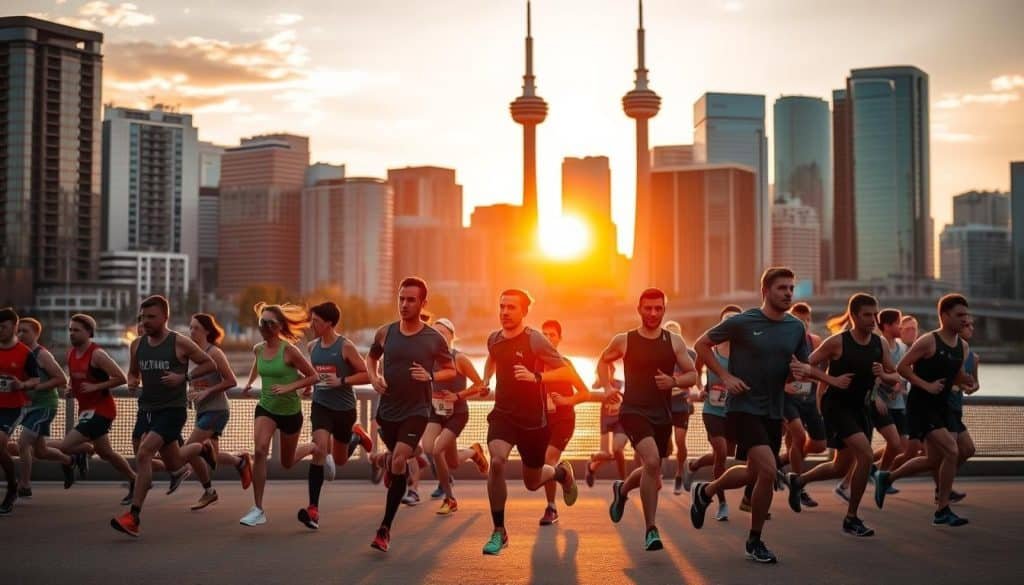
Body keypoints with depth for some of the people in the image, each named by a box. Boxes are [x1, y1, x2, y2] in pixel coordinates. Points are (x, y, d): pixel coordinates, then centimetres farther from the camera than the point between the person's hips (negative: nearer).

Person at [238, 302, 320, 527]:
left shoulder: (288, 350, -18)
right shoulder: (258, 349, -2)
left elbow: (314, 376, -15)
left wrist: (289, 387, -24)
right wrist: (250, 381, 12)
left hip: (290, 411, -3)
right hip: (265, 408, 3)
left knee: (286, 463, 13)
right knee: (259, 451, -22)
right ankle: (258, 510, -15)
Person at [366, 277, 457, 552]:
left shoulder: (434, 339, -7)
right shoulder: (385, 333, -1)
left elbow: (451, 370, 5)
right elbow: (371, 357, 18)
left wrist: (431, 376, -15)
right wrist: (374, 378, -2)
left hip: (416, 411, -3)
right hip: (387, 409, 4)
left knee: (398, 462, -18)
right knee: (393, 458, 18)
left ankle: (385, 529, -9)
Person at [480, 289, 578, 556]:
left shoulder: (535, 340, -13)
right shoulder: (494, 339, 3)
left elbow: (566, 373, -15)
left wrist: (536, 376, -29)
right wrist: (486, 380, 15)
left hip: (533, 419, -3)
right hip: (503, 414, 3)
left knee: (532, 483, 10)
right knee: (497, 462, -25)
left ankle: (561, 472, 49)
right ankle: (499, 532, -11)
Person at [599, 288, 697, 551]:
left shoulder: (674, 341, 3)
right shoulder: (624, 340, 0)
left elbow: (692, 375, 5)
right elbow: (603, 361, 18)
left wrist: (673, 381, -14)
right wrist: (607, 387, 4)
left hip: (662, 414, 4)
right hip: (634, 411, -4)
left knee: (652, 474, 16)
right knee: (652, 461, -26)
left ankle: (622, 489, 51)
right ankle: (651, 530, -16)